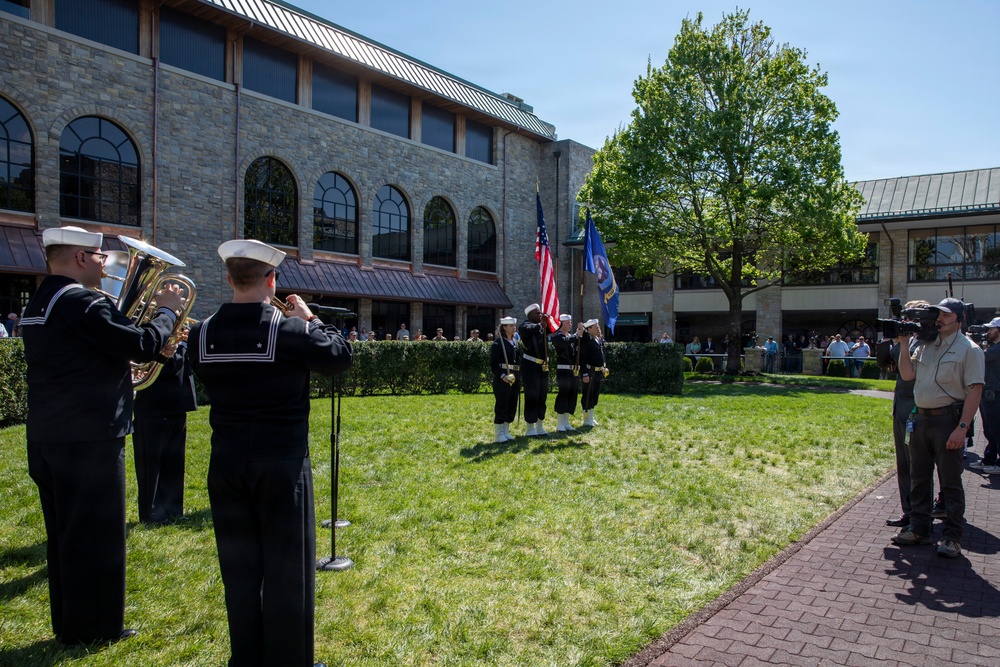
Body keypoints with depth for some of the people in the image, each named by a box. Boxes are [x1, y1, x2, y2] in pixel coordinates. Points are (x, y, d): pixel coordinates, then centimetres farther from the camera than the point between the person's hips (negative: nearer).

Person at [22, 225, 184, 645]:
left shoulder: (38, 304, 15)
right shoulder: (82, 302, -17)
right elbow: (142, 346, -22)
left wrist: (155, 341, 11)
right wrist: (167, 312, -5)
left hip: (47, 437, 10)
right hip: (89, 438, -10)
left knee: (65, 533, 17)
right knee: (95, 533, 2)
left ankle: (68, 621, 29)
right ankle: (93, 627, 13)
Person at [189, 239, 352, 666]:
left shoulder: (202, 334, -2)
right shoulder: (290, 330, -16)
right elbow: (341, 357, -4)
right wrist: (310, 319, 6)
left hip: (226, 464, 5)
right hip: (282, 464, -4)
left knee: (239, 566, 15)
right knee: (286, 568, 7)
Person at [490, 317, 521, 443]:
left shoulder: (515, 343, 16)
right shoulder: (498, 343, -8)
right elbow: (493, 363, -14)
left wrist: (519, 376, 12)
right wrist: (502, 375, -24)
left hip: (515, 378, 8)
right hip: (502, 378, -8)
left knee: (512, 405, 10)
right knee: (501, 405, -5)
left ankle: (506, 432, 20)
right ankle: (498, 435, 2)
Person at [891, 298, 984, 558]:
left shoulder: (969, 349, -6)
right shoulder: (925, 346, 13)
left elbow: (975, 390, -12)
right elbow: (907, 374, 6)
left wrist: (962, 428, -19)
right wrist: (904, 344, 0)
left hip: (948, 420, -6)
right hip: (921, 418, 6)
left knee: (951, 481, 0)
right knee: (919, 477, 12)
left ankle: (952, 537, 9)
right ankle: (919, 529, 23)